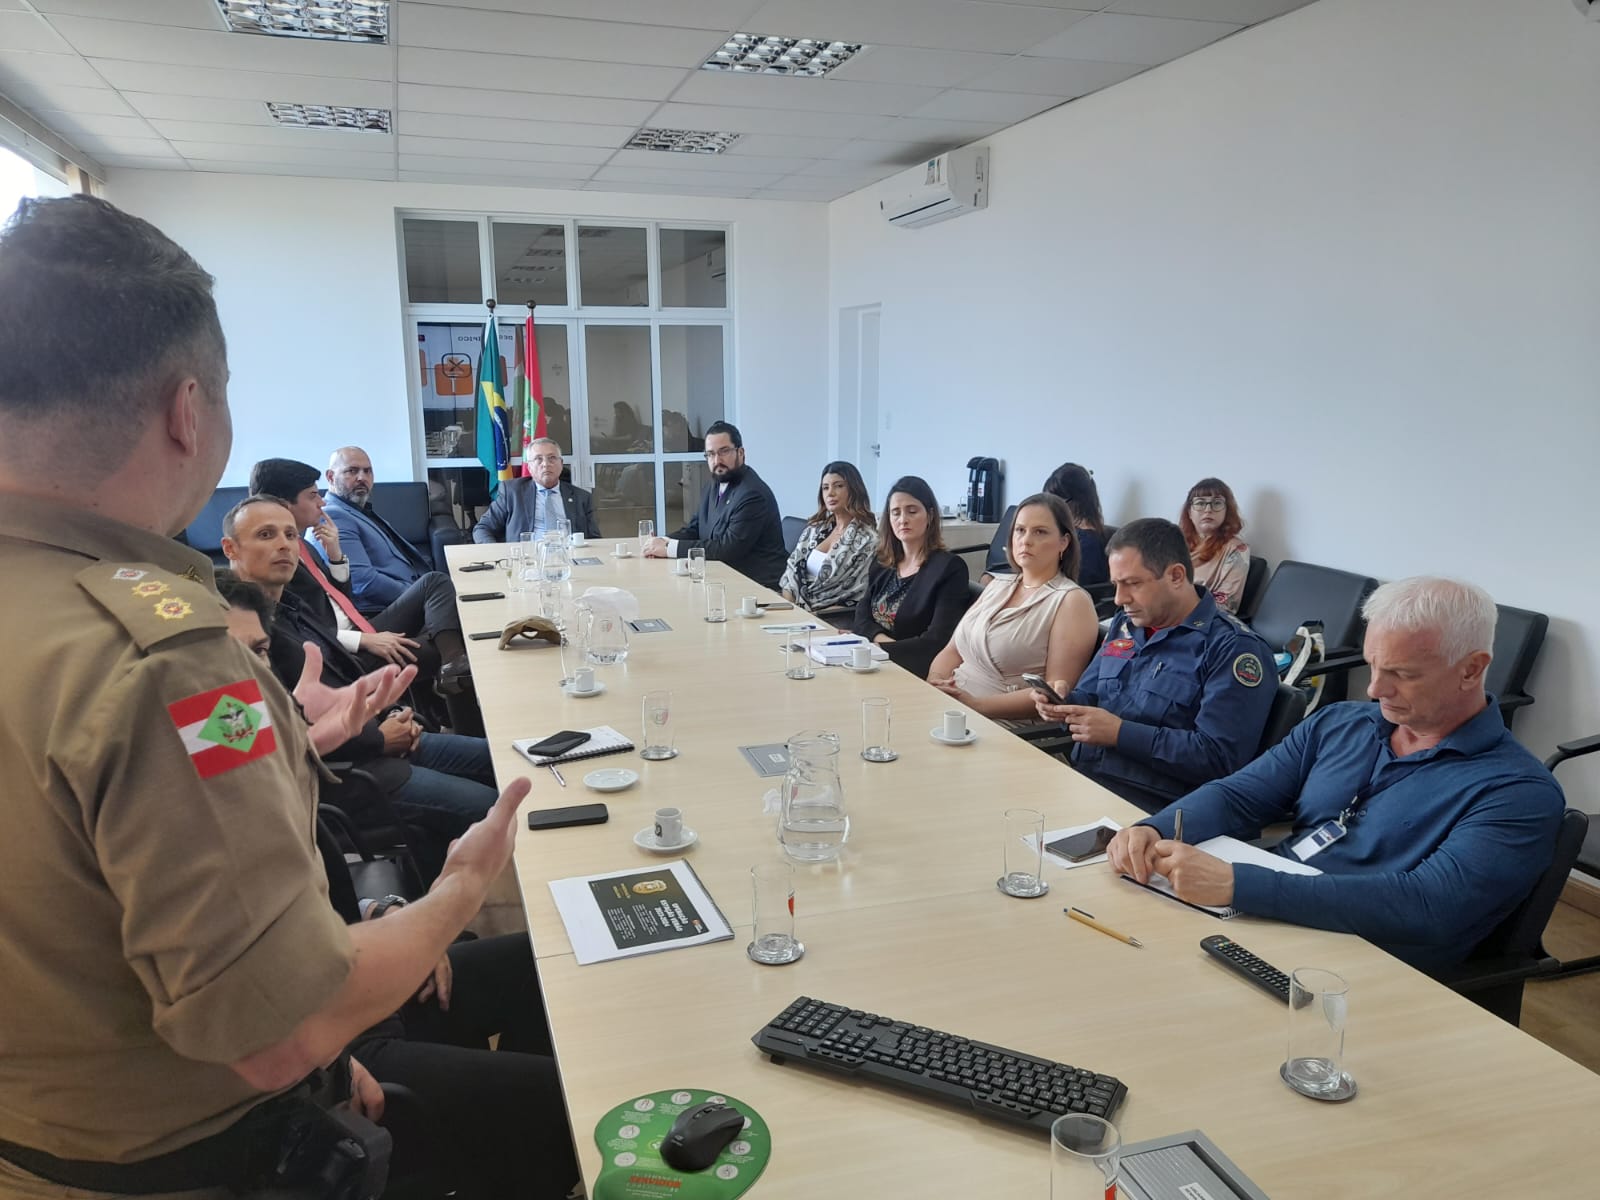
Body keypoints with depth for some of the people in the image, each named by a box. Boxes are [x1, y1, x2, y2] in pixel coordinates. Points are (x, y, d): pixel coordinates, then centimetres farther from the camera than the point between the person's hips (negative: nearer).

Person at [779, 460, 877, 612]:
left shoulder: (868, 537, -5)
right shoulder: (815, 528, 14)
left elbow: (859, 593, -10)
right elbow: (792, 570, 12)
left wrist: (811, 612, -16)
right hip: (798, 607, 5)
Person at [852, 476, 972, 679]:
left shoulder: (950, 568, -5)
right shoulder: (881, 565, 15)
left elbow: (937, 640, -13)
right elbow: (861, 618, 6)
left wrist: (882, 649, -18)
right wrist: (881, 639, -15)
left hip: (916, 673, -5)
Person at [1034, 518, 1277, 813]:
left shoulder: (1232, 647, -8)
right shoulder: (1125, 624, 16)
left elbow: (1219, 757, -16)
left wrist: (1120, 733, -17)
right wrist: (1064, 702, 1)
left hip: (1150, 804, -7)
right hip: (1079, 780, 7)